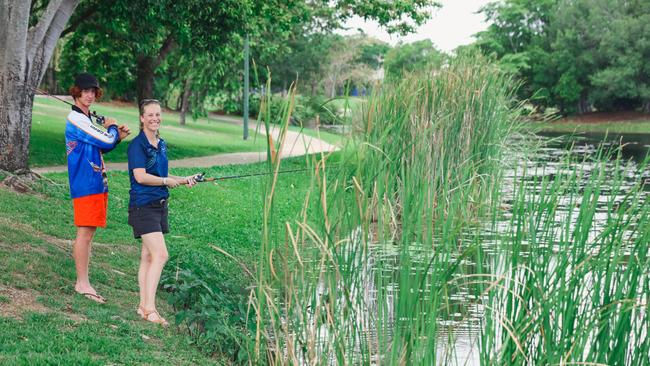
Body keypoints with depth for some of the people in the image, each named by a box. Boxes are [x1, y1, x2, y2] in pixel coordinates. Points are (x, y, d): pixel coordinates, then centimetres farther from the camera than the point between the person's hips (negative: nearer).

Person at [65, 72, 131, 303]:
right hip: (85, 183, -10)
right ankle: (82, 283, -4)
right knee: (84, 232, -7)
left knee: (88, 233, 12)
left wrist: (117, 136, 8)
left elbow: (100, 148, 23)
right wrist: (112, 128, 3)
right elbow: (106, 140, -18)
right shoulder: (75, 119, -13)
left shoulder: (87, 119, 18)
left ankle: (83, 282, 17)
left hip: (97, 182, 10)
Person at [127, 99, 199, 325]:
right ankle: (150, 308, -13)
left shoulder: (161, 144, 13)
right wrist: (168, 182, -10)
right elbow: (141, 177, -20)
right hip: (143, 206, -8)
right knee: (160, 255, -15)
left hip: (160, 205, 8)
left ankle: (143, 305, 16)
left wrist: (184, 180, 9)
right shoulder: (137, 145, -12)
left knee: (148, 256, 11)